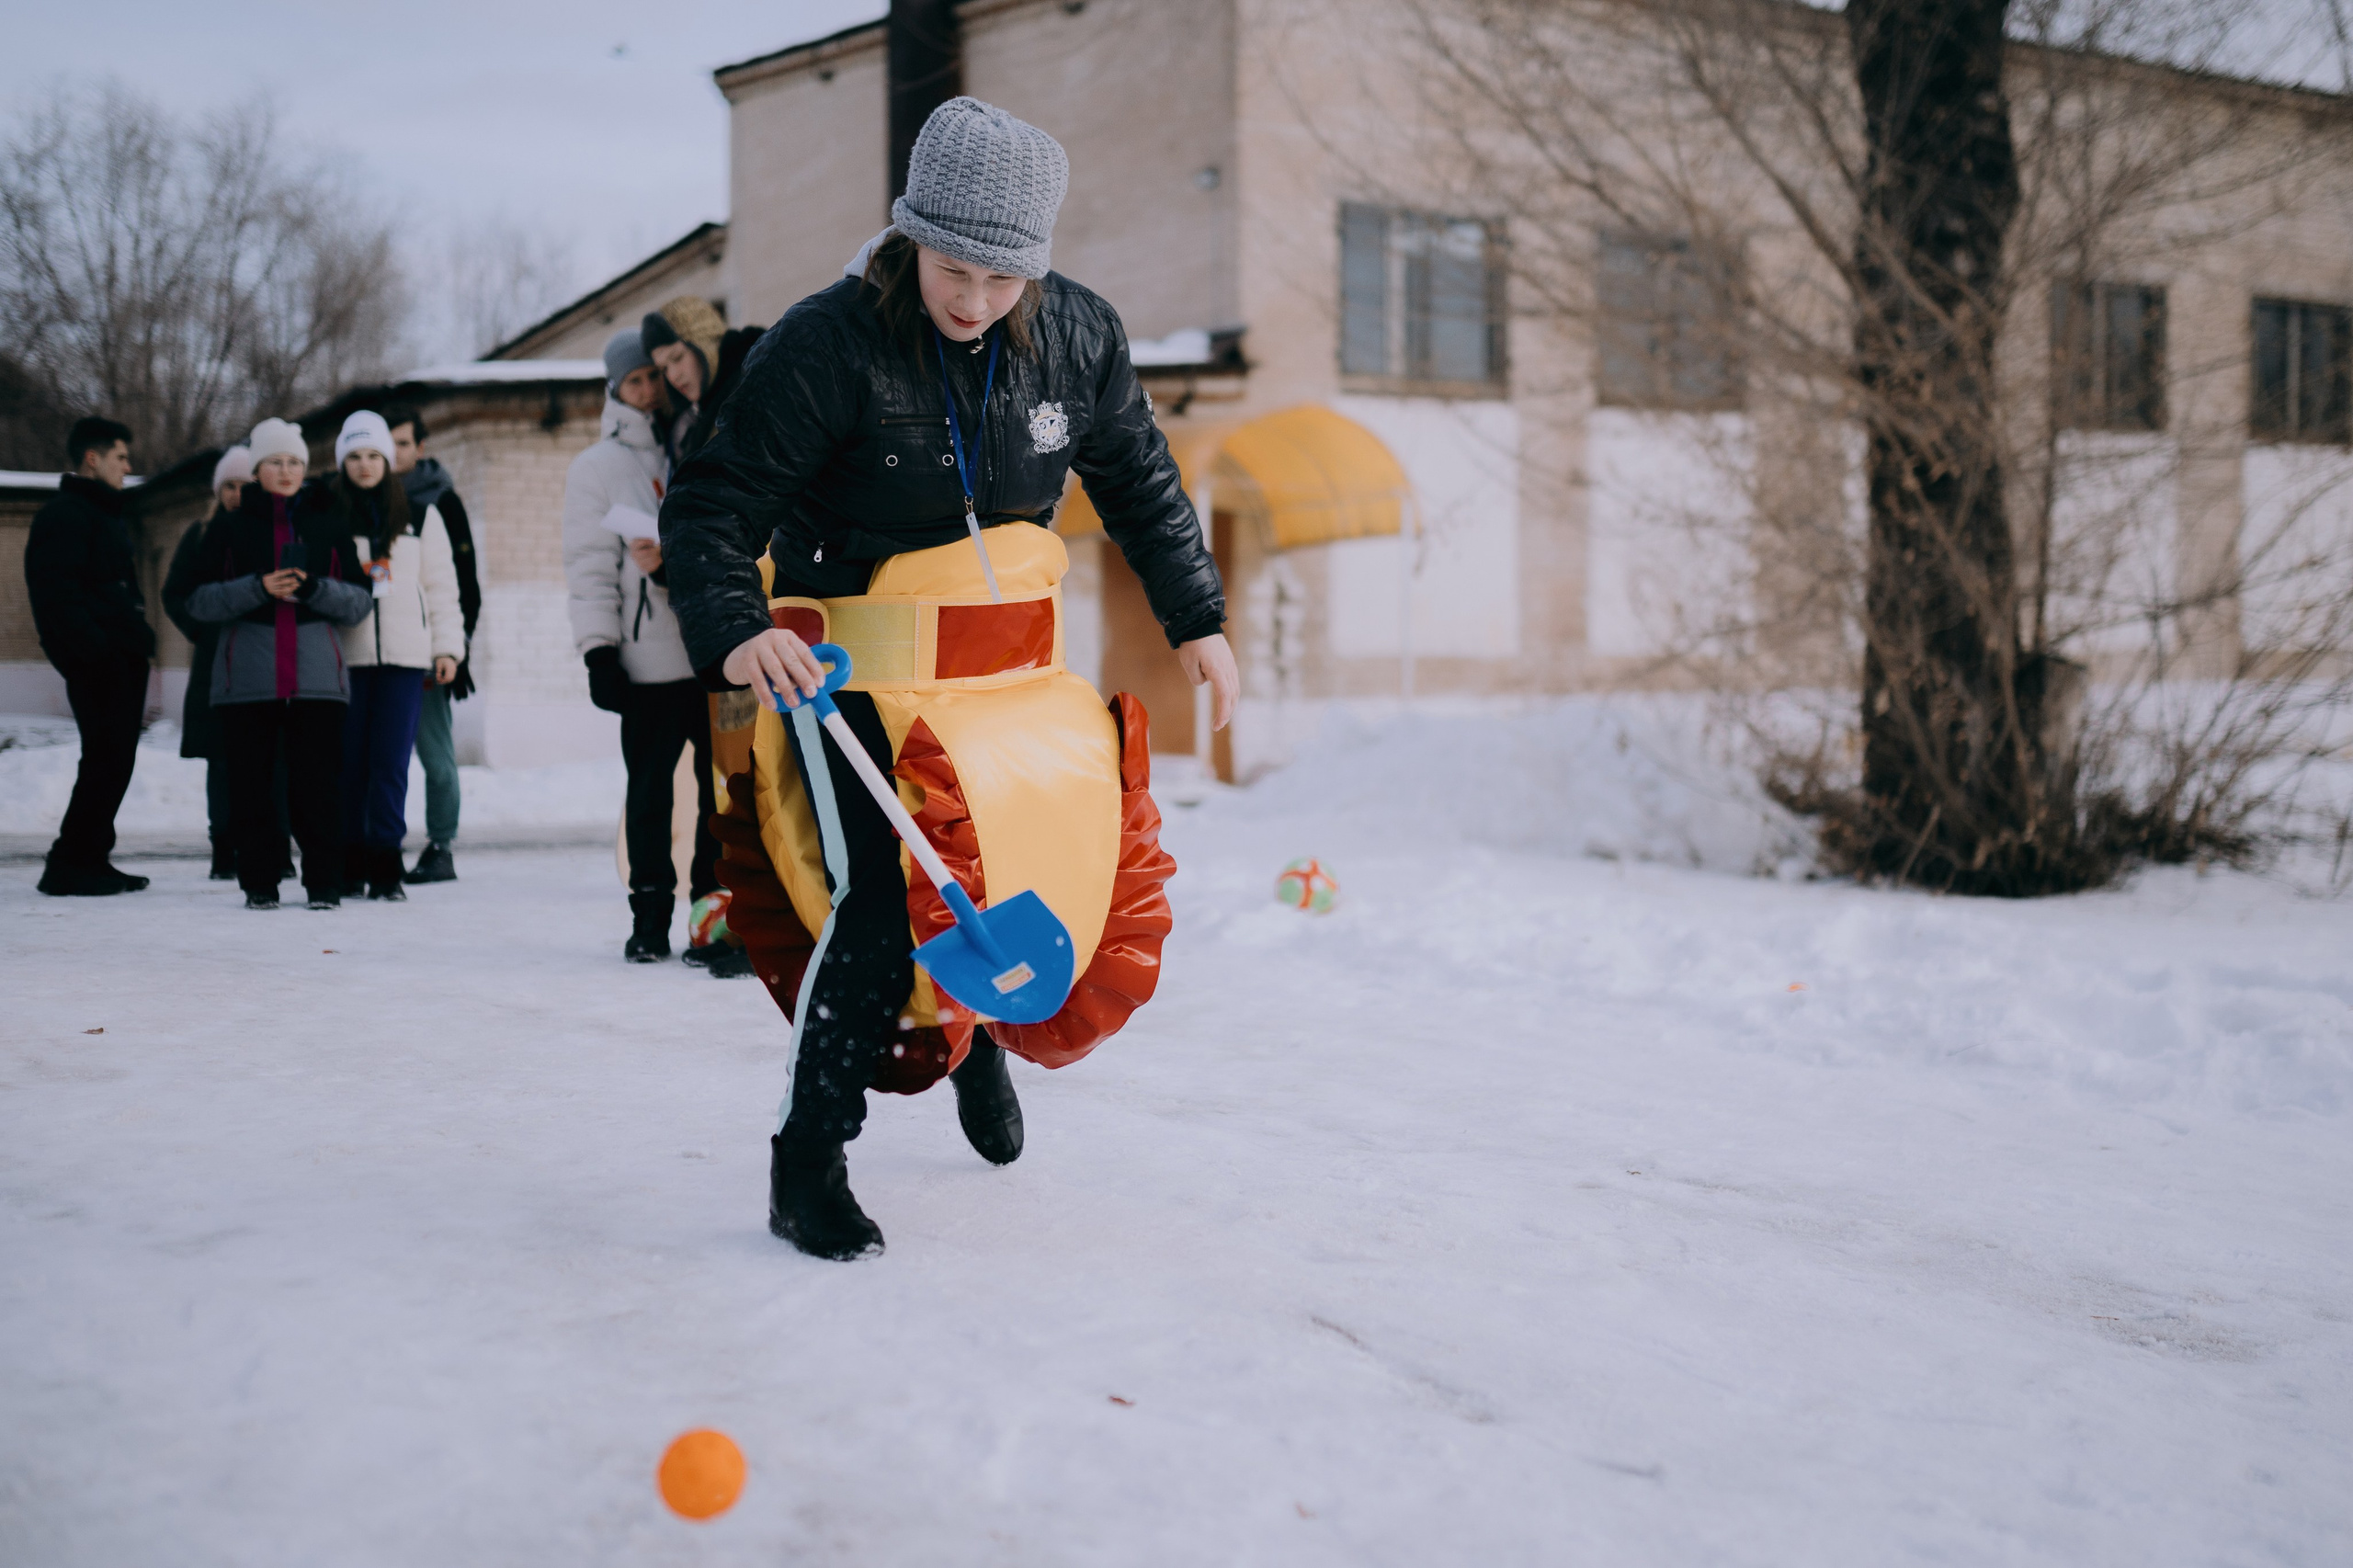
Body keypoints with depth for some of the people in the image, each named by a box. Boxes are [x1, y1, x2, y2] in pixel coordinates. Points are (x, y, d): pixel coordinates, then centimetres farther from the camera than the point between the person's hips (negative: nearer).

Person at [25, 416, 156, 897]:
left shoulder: (108, 515, 23)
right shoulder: (63, 516, -7)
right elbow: (56, 594, -17)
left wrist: (139, 639, 16)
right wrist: (96, 649, -24)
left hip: (124, 659, 10)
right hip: (98, 662, -10)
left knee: (114, 761, 10)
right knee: (106, 760, -11)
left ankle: (91, 859, 17)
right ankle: (69, 865, -6)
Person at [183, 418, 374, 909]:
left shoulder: (326, 527, 14)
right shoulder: (229, 528, 11)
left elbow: (360, 602, 9)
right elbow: (199, 600, 3)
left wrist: (314, 588, -10)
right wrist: (258, 588, -12)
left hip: (317, 674, 0)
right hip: (247, 676, 0)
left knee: (317, 784, -5)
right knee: (251, 785, -1)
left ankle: (324, 882, 3)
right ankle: (260, 881, 10)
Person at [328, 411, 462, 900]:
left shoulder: (419, 515, 11)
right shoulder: (326, 513, 7)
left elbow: (441, 584, 12)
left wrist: (448, 646, 6)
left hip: (405, 656, 0)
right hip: (345, 654, 0)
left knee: (391, 762, -3)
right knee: (348, 761, 0)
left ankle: (385, 865, 1)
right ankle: (349, 864, 9)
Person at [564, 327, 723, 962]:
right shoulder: (598, 467, 8)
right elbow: (590, 566, 2)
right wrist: (599, 652, -7)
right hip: (649, 658, -2)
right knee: (650, 790, 0)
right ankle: (651, 917, 9)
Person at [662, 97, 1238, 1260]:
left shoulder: (1077, 337, -5)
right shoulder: (826, 345, -20)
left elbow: (1139, 483, 12)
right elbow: (712, 509, -19)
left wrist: (1195, 620, 12)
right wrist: (736, 631, -36)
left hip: (1016, 668, 5)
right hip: (851, 672, -5)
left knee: (1080, 865, 7)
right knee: (882, 902, -17)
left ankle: (974, 1032, 41)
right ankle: (808, 1167, 0)